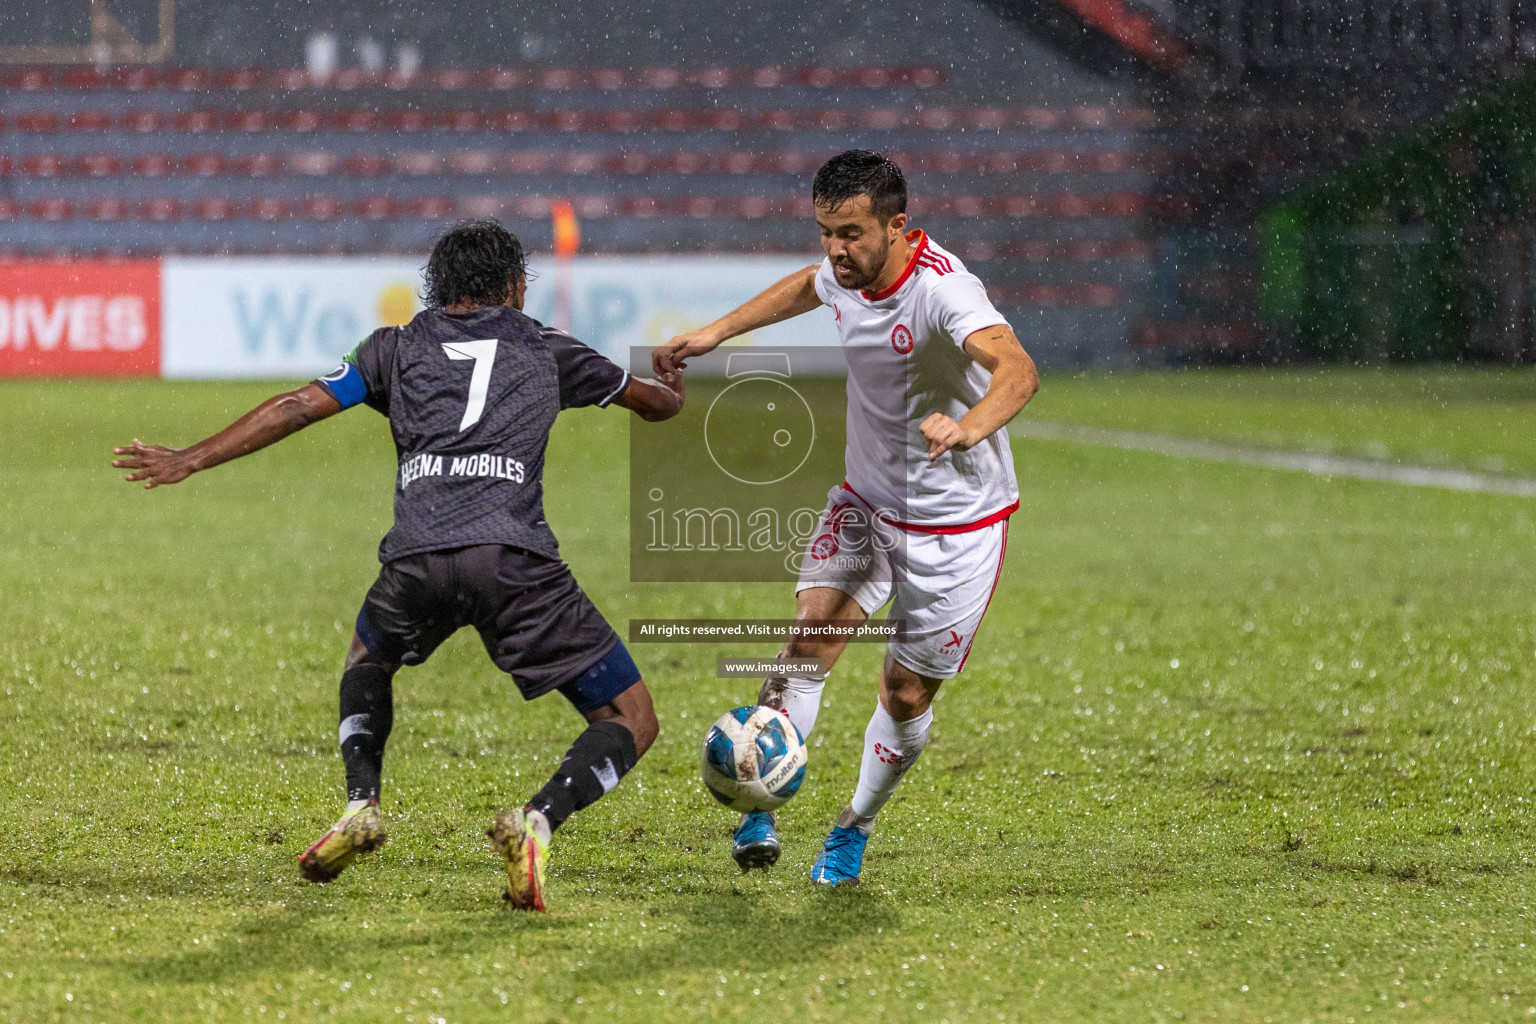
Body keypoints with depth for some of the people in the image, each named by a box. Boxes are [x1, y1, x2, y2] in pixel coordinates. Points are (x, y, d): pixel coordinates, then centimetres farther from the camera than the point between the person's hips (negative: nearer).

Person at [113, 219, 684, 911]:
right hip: (514, 556, -2)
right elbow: (655, 402, 41)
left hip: (415, 557, 2)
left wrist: (193, 459, 23)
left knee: (368, 660, 36)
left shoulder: (398, 348, 25)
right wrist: (671, 393, 65)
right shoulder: (547, 351, 26)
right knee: (632, 722, 7)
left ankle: (362, 805, 13)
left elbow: (301, 406, 16)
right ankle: (537, 821, -20)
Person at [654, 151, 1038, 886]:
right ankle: (761, 809, -17)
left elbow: (1016, 368, -50)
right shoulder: (846, 272, -8)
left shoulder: (941, 289, -31)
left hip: (957, 523, -5)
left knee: (906, 695, 4)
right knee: (814, 628, -18)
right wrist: (717, 333, 19)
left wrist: (969, 428, -70)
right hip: (865, 500, 5)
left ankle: (855, 827, 29)